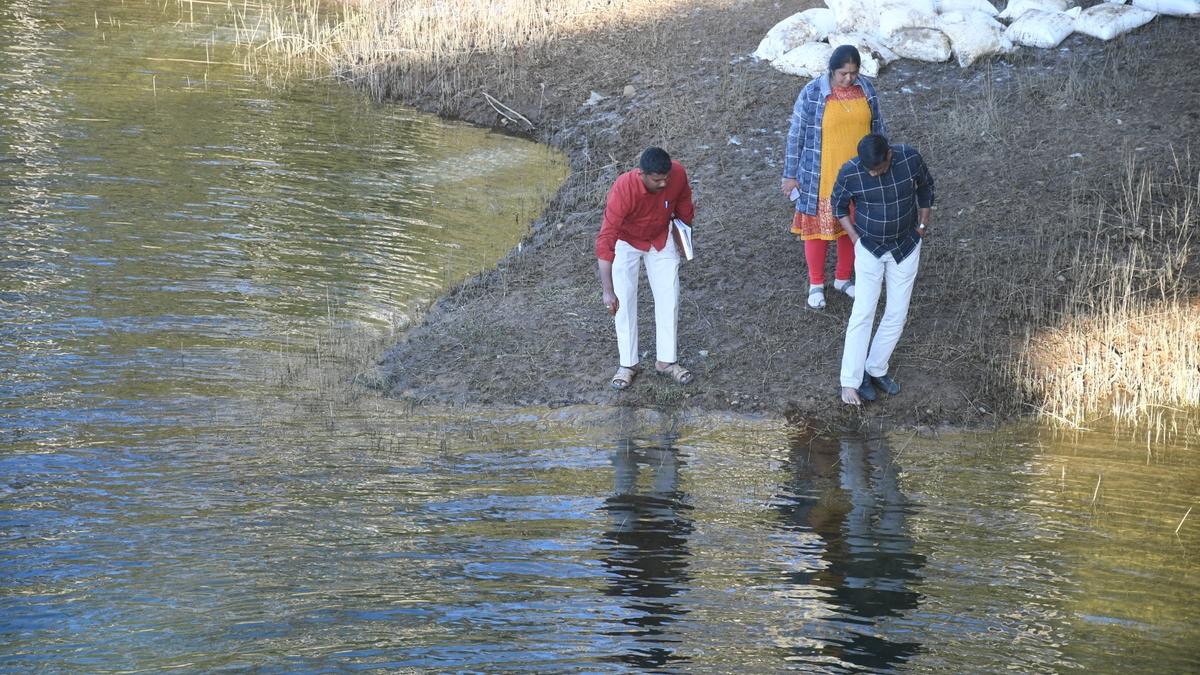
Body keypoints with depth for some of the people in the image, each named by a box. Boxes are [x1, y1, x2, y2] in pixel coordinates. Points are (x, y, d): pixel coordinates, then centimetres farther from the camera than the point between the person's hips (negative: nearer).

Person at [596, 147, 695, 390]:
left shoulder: (678, 174, -30)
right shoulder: (624, 189, -41)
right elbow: (605, 241, -42)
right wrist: (608, 291, -46)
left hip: (661, 240, 3)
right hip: (626, 243, -3)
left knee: (669, 298, 3)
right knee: (624, 302, -4)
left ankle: (666, 360, 16)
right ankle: (627, 364, 10)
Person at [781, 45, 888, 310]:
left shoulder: (866, 89, -5)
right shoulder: (812, 93, -17)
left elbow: (878, 128, 7)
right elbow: (796, 135, -9)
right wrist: (791, 175, -6)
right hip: (822, 177, -4)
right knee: (819, 228, 9)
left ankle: (843, 278, 36)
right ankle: (816, 284, 27)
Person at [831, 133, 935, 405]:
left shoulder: (910, 159, -20)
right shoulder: (850, 172, -23)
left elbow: (925, 187, 1)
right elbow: (839, 205, -3)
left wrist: (923, 225, 3)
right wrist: (855, 238, -8)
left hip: (906, 248, 2)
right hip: (869, 250, -2)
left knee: (897, 313, 6)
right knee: (862, 313, -7)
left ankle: (876, 370, 22)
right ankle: (851, 381, -1)